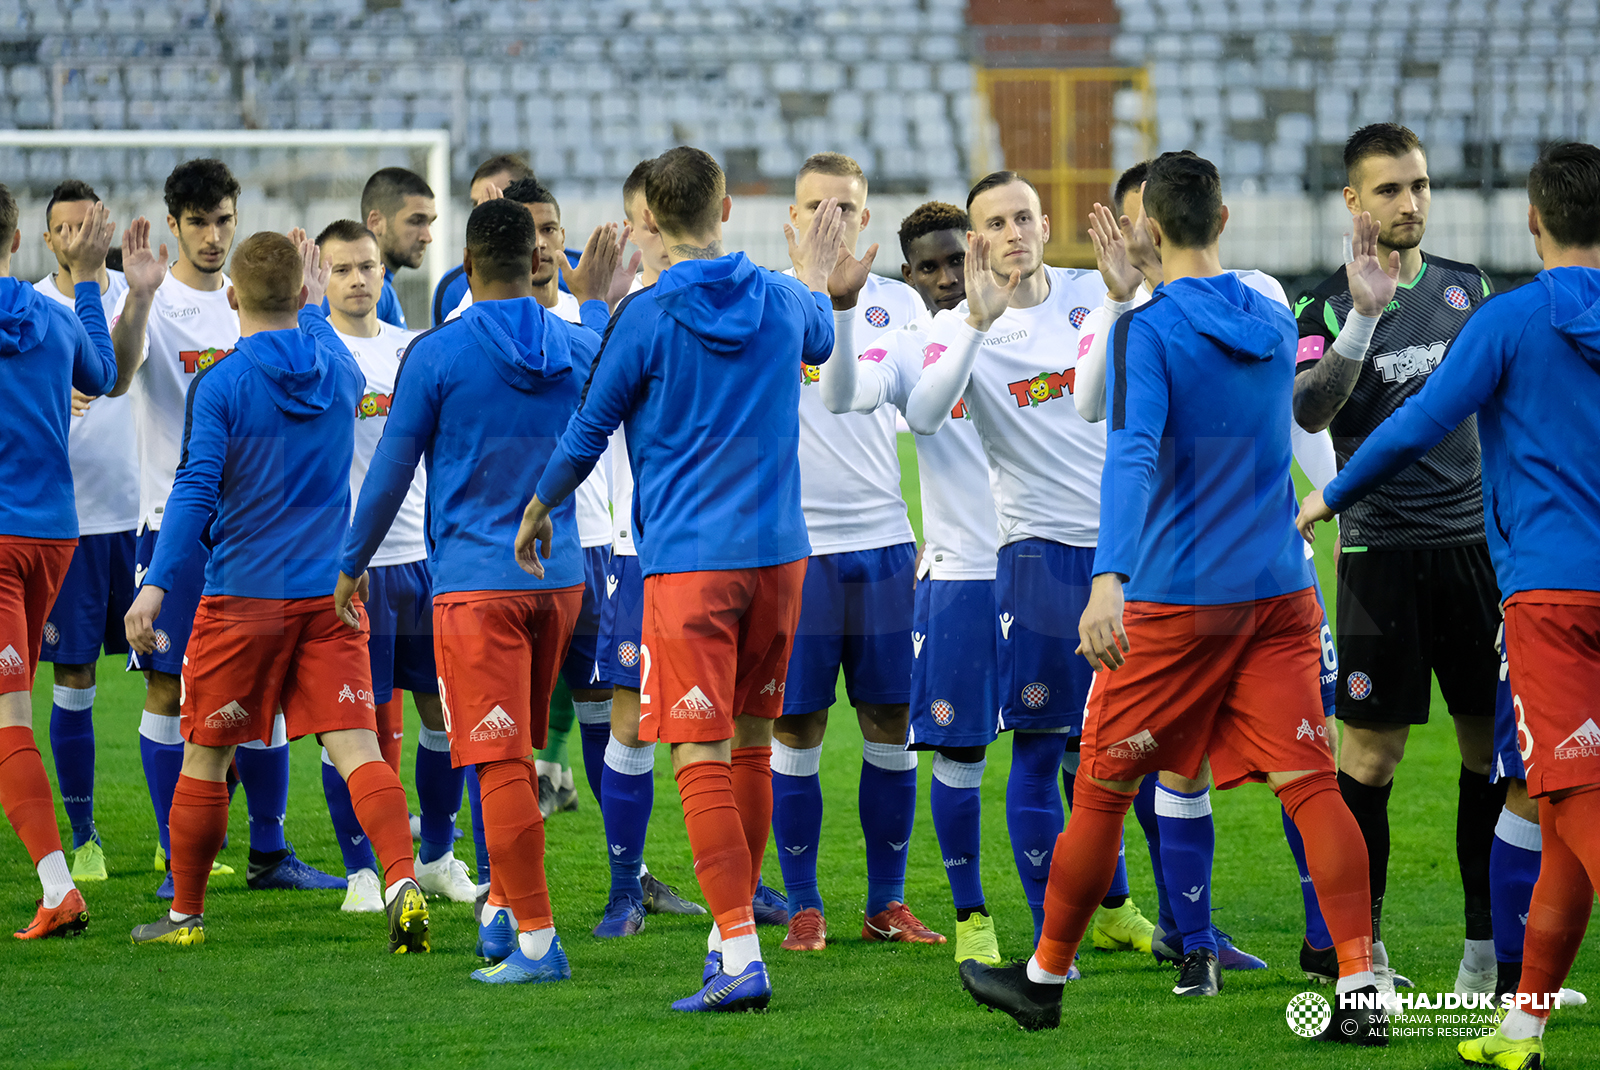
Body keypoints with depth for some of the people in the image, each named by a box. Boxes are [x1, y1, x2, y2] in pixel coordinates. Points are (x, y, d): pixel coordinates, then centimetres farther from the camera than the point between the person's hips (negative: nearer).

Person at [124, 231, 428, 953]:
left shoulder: (220, 384, -9)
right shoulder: (336, 369, 5)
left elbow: (196, 488, -18)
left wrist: (155, 583, -21)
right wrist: (314, 308, 47)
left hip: (243, 595, -3)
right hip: (330, 594, 3)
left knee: (205, 757, 10)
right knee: (356, 747, -4)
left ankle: (185, 914, 20)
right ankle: (402, 881, -26)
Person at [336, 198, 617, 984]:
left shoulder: (436, 354, -9)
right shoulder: (575, 348, 4)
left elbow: (390, 471, -3)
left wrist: (350, 565, 12)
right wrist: (595, 301, 43)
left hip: (476, 581, -5)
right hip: (559, 578, 5)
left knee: (500, 764, -7)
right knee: (516, 756, 19)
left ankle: (536, 941, -11)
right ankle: (501, 910, 26)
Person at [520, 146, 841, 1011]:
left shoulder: (647, 317, -8)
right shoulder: (780, 303, 7)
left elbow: (587, 432, 0)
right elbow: (819, 338, 32)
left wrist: (537, 511, 18)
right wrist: (814, 277, 55)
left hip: (688, 561, -5)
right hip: (777, 551, 5)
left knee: (702, 755, -8)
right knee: (751, 744, 17)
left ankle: (741, 955, -18)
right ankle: (731, 929, 27)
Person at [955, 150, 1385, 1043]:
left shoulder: (1147, 330, -10)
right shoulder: (1275, 325, 9)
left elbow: (1133, 457, -25)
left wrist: (1109, 581, -37)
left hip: (1174, 601, -5)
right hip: (1280, 591, 5)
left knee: (1102, 792, 9)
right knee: (1310, 782, -3)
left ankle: (1045, 979, 23)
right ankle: (1363, 992, -17)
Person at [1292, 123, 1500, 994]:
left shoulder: (1467, 288, 11)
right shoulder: (1328, 306, -3)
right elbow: (1308, 412, -20)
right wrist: (1364, 315, -29)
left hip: (1474, 540, 4)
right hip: (1382, 552, -4)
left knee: (1495, 744, 2)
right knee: (1372, 751, -2)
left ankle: (1488, 948, 9)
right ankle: (1361, 950, 7)